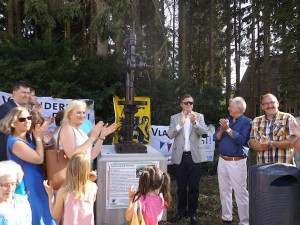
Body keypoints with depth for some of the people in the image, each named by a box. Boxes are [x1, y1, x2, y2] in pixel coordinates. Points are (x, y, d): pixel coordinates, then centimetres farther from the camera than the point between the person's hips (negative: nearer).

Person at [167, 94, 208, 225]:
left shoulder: (199, 116, 4)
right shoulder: (175, 118, 4)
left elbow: (204, 132, -9)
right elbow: (170, 134, -8)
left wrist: (194, 122, -24)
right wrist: (181, 123, -21)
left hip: (194, 156, -1)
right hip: (180, 157, 1)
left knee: (194, 187, 6)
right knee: (181, 187, 12)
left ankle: (192, 212, 21)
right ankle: (182, 211, 27)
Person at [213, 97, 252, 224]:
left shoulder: (247, 122, -6)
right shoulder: (226, 120, 11)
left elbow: (242, 140, -20)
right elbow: (215, 138, 6)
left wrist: (228, 129, -20)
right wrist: (222, 130, -12)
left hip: (237, 162, -6)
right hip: (222, 160, 6)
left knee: (241, 193, -4)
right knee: (224, 191, 14)